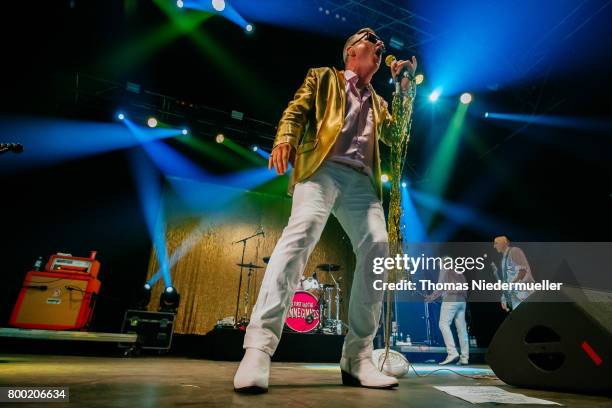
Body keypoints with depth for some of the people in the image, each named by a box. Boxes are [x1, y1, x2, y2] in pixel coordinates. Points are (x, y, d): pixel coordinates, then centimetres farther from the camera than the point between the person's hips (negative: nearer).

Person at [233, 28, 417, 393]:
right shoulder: (323, 77, 24)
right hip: (323, 167, -4)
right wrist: (285, 140, -14)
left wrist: (405, 86, 20)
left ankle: (357, 358, -9)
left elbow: (396, 135, 22)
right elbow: (297, 110, 8)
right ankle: (259, 348, -31)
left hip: (362, 179, 5)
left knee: (377, 246, -16)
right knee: (302, 231, -30)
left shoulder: (377, 101, 35)